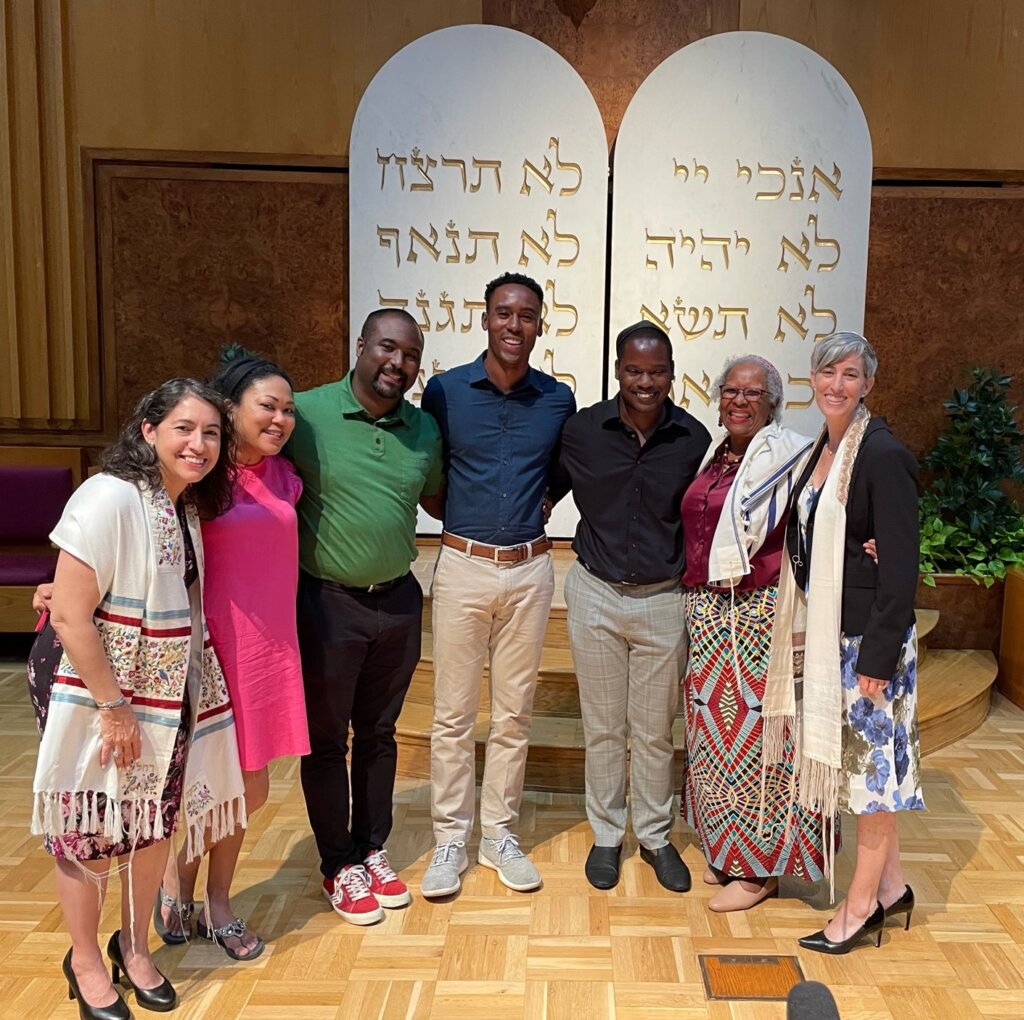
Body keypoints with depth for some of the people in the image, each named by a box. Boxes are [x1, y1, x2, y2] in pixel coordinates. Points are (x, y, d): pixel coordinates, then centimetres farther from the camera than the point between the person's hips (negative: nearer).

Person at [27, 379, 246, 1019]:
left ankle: (135, 947, 39)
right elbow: (70, 617, -23)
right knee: (91, 832, 9)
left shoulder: (189, 507, 3)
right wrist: (114, 709, -18)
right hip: (94, 693, -7)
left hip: (165, 695, 7)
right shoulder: (111, 498, -21)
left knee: (156, 824, 17)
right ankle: (85, 961, 33)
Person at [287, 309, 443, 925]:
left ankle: (372, 850, 36)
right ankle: (339, 865, 29)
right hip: (327, 602, -4)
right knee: (327, 740, 11)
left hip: (399, 600, 4)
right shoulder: (306, 413, -13)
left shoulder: (425, 429, 2)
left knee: (379, 734, 18)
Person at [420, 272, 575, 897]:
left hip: (530, 570, 2)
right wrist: (460, 517, -2)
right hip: (463, 565, -2)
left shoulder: (558, 400, 2)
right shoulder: (445, 390, -4)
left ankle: (500, 834, 28)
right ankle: (451, 839, 22)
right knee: (454, 713, 6)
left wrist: (538, 509, 3)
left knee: (515, 711, 11)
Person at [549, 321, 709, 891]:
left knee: (655, 731, 13)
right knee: (603, 727, 13)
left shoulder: (694, 438, -6)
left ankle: (655, 836, 33)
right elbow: (547, 490, 9)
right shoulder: (582, 431, -5)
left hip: (664, 599, 0)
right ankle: (606, 835, 32)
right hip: (596, 595, 1)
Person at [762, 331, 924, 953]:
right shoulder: (819, 450, 9)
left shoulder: (883, 454, -15)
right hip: (824, 632, 8)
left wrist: (878, 655, -17)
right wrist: (800, 631, 10)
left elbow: (901, 566, -17)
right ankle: (892, 885, 32)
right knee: (858, 758, 16)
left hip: (867, 635, -8)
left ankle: (862, 903, 20)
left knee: (871, 760, 5)